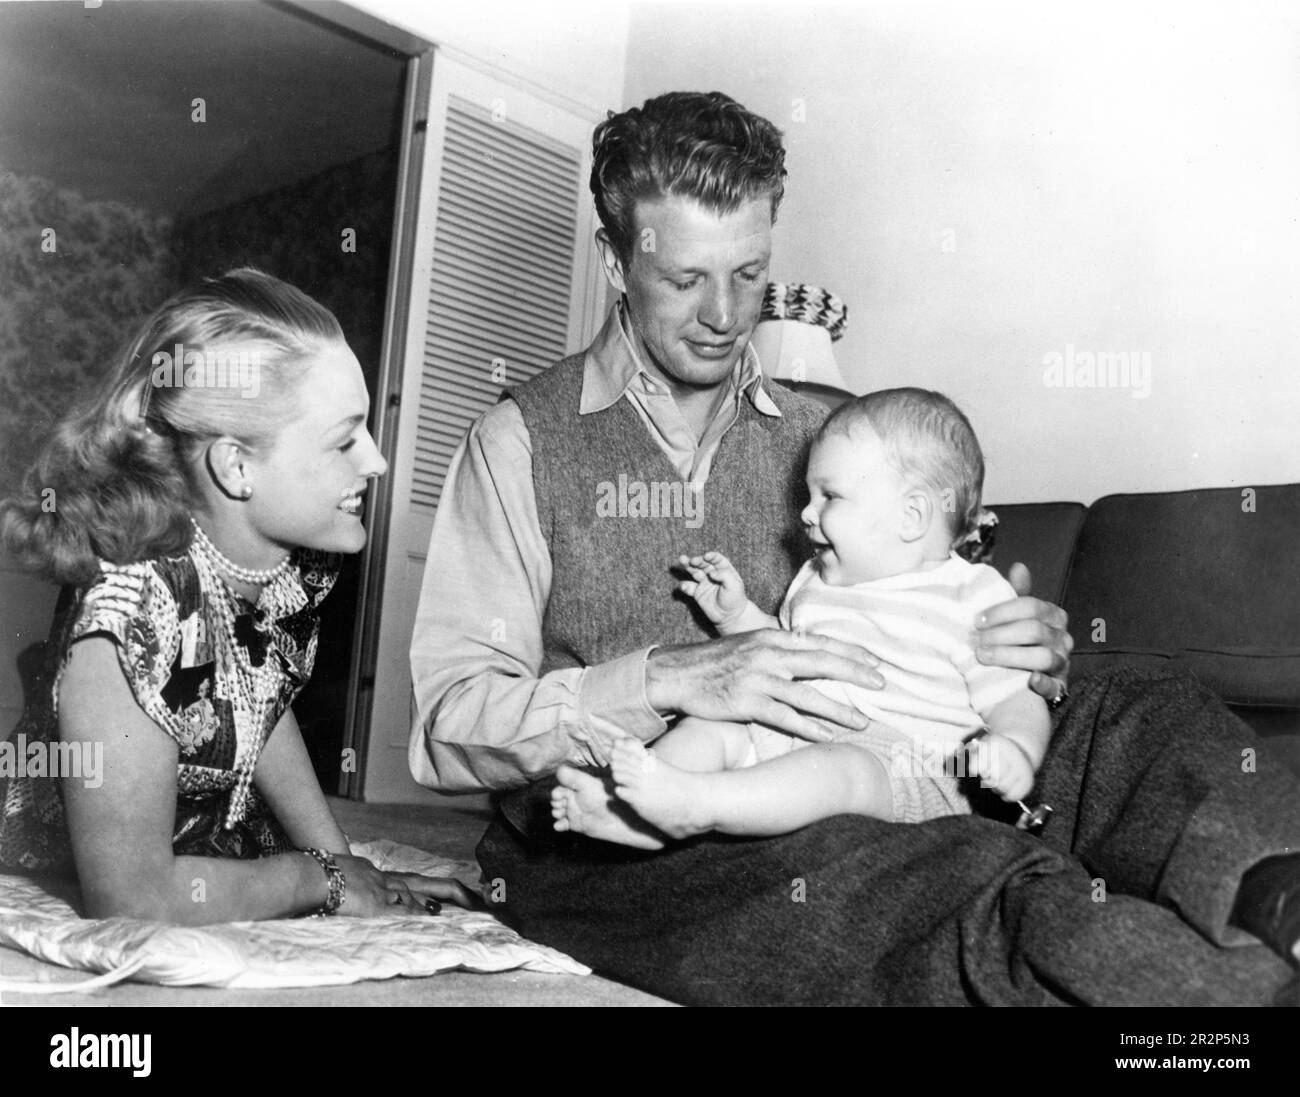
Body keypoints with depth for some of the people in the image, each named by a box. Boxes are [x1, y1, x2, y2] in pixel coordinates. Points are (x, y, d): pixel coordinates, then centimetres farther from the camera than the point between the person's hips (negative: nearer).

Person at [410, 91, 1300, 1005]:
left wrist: (1032, 659, -5)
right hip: (608, 857, -4)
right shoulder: (524, 441, 3)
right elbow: (445, 728, -7)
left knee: (1138, 715, -18)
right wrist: (669, 681, -22)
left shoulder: (822, 440, 16)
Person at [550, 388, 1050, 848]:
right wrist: (737, 614, 17)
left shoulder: (972, 600, -1)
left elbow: (1018, 700, -1)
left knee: (835, 766, -37)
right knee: (706, 723, -10)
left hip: (901, 764, -7)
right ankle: (641, 822, -30)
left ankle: (691, 802, -52)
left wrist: (1016, 750, -23)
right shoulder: (820, 579, 21)